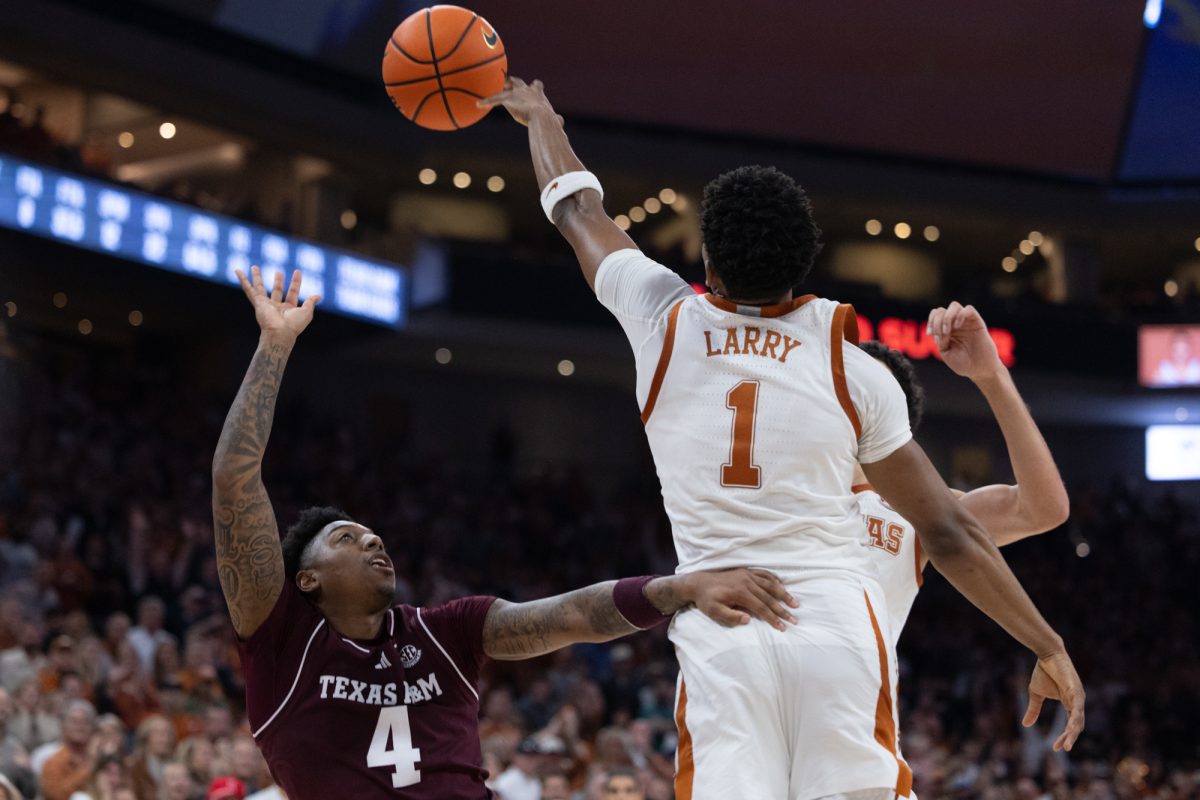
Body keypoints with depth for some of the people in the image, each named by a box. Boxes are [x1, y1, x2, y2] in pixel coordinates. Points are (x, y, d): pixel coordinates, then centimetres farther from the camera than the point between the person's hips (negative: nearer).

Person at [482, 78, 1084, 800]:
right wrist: (1048, 646, 11)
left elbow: (579, 210, 26)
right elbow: (948, 533, 4)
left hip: (720, 633, 0)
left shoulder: (665, 320, 6)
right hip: (837, 622, 0)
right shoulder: (853, 368, 4)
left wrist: (540, 119, 46)